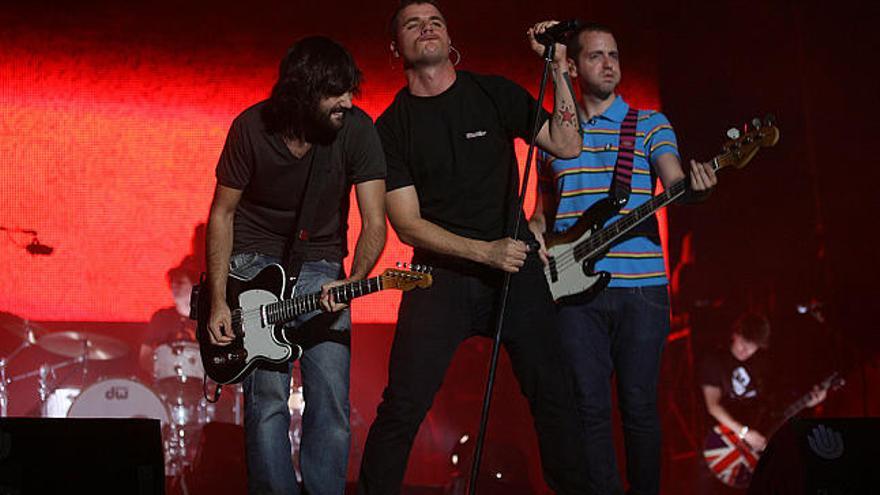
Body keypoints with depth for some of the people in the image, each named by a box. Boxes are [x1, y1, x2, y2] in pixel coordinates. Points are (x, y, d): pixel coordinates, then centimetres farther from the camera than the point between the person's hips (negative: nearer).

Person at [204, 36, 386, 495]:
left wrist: (353, 282, -35)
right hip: (255, 265, -1)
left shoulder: (357, 130, -15)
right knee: (267, 399, -7)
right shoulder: (251, 128, -14)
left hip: (320, 269, 1)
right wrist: (219, 301, -9)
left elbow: (373, 223, -16)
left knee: (331, 402, -4)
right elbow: (222, 213, -4)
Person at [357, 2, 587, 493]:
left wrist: (558, 68, -9)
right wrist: (486, 252, -16)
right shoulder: (392, 127, -1)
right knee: (402, 407, -9)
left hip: (516, 266, 2)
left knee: (553, 393, 3)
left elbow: (567, 145, 0)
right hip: (442, 273, -1)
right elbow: (408, 225, -5)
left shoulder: (494, 93, 4)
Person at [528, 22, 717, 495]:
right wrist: (534, 228, -2)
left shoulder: (650, 123, 6)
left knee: (639, 404, 3)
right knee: (590, 406, 3)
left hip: (641, 285, -2)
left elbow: (673, 179, -9)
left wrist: (693, 184, -32)